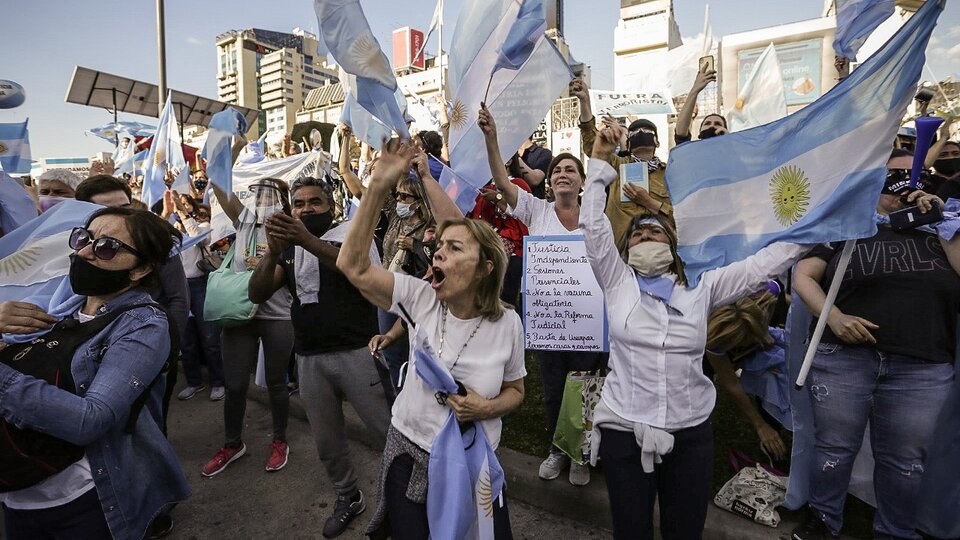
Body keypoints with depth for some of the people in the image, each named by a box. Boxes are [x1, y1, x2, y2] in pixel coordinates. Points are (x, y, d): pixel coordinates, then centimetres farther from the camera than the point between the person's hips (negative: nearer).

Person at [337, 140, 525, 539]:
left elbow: (515, 390, 2)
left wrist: (486, 408, -20)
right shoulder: (422, 299, -11)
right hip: (409, 454, 1)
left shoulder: (507, 323, -13)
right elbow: (353, 266, -19)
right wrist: (378, 187, -26)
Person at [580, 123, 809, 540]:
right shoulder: (617, 282, 1)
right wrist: (600, 162, -7)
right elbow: (593, 226, -6)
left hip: (691, 432, 2)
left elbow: (764, 264, 4)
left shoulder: (700, 288, 6)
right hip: (624, 430, -1)